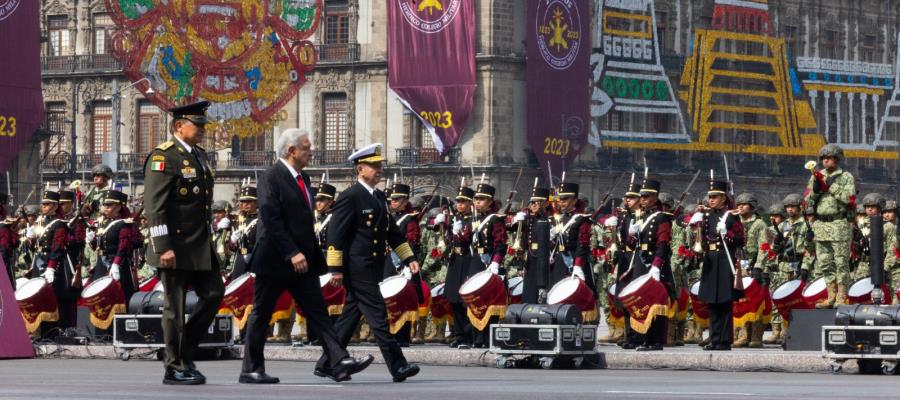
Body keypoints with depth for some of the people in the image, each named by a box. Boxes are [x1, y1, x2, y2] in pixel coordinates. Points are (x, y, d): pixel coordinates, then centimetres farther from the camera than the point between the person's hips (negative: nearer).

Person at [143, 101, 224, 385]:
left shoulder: (200, 155, 15)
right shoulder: (163, 157, -13)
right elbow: (154, 207, -18)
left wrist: (208, 240, 20)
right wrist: (163, 248, -23)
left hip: (201, 245, 8)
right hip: (175, 247, -8)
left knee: (214, 293, 5)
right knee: (175, 306, -1)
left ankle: (184, 351, 17)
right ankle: (175, 369, 6)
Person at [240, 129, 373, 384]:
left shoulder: (303, 178, 15)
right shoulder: (272, 178, -12)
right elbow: (272, 220, -20)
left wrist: (313, 254, 14)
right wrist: (292, 253, -24)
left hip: (302, 259, 8)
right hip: (276, 259, -8)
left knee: (317, 311, -1)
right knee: (261, 314, 2)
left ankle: (338, 362, -9)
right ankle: (251, 370, 8)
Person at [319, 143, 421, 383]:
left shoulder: (379, 198, 16)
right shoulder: (350, 197, -11)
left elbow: (392, 232, 21)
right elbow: (335, 234, -13)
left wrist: (409, 258, 14)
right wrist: (336, 268, -16)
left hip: (373, 268, 9)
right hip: (358, 268, -9)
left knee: (351, 315, 11)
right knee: (378, 315, -9)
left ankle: (327, 363, 17)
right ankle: (397, 367, -9)